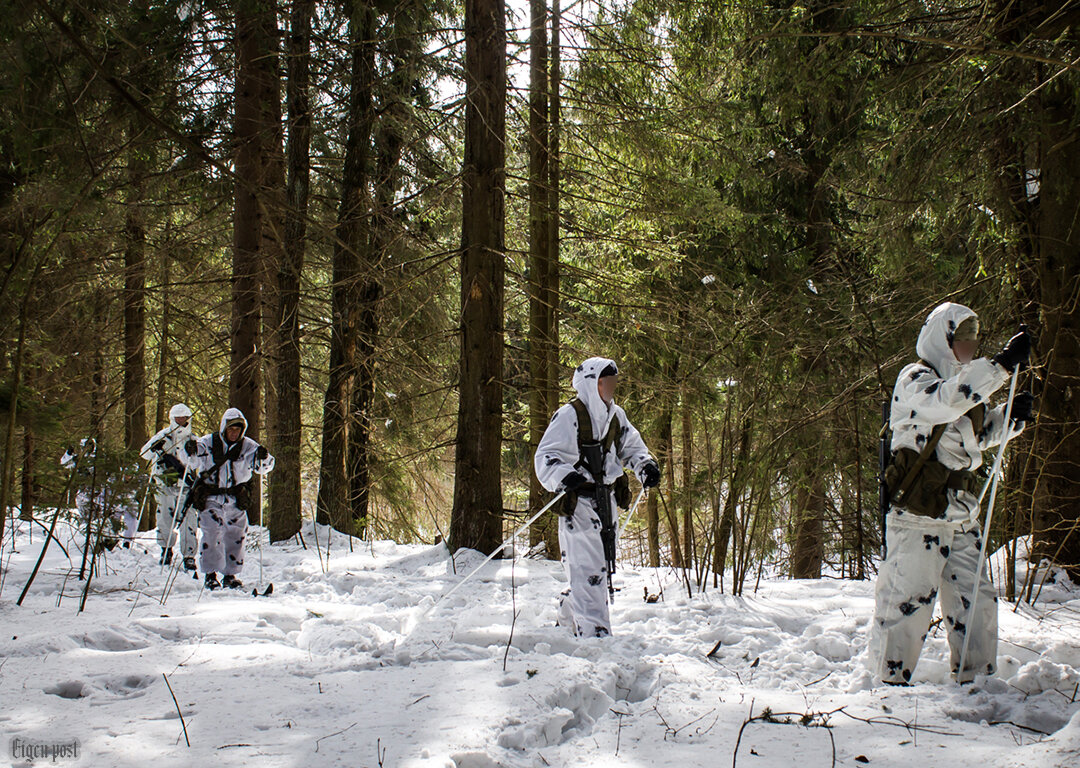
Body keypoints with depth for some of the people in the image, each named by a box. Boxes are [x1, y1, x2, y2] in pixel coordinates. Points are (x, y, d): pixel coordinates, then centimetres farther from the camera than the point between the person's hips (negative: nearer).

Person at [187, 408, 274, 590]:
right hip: (210, 498, -2)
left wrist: (263, 458, -23)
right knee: (212, 534, -11)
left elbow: (264, 467, -1)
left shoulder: (247, 446, 0)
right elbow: (192, 462, -1)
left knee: (235, 537, 4)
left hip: (236, 501, 2)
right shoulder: (208, 443, -3)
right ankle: (210, 574, 0)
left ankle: (230, 575, 17)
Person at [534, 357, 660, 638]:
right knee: (588, 570, -13)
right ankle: (594, 633, -14)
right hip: (577, 501, -8)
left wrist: (646, 466, 5)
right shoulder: (569, 416, -12)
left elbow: (632, 447, 26)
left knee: (601, 567, 13)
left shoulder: (616, 415, 11)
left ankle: (569, 621, 30)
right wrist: (566, 477, -37)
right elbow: (545, 457, -17)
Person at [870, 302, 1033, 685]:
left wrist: (1012, 414, 7)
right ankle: (891, 679, 0)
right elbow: (943, 403, -29)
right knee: (907, 595, -7)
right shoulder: (915, 379, -7)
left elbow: (980, 434, 28)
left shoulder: (965, 383, 19)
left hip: (962, 514, 8)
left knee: (975, 597, 8)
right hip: (920, 513, -8)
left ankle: (976, 679, 17)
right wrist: (1001, 364, -33)